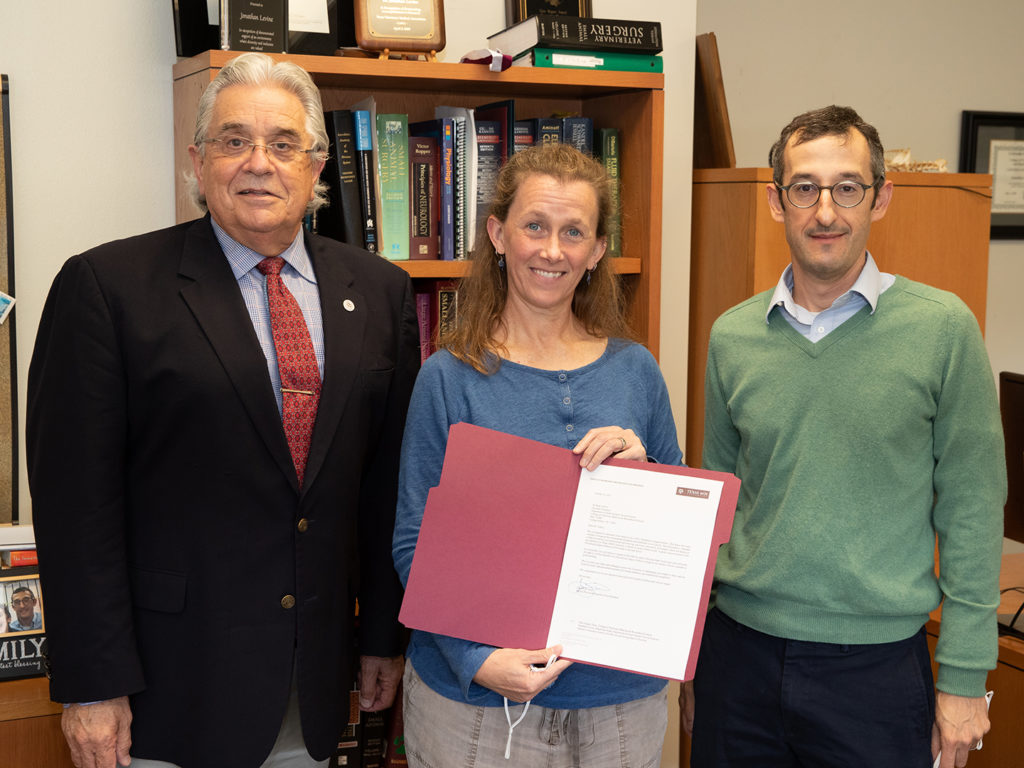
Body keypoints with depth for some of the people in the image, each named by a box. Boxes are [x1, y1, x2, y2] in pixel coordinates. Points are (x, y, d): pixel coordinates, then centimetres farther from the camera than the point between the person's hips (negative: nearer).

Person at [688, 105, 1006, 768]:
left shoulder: (942, 327, -7)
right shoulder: (732, 336, 2)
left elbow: (971, 508, -4)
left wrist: (964, 676, -4)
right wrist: (693, 648, 11)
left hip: (877, 663, -2)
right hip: (740, 649, 3)